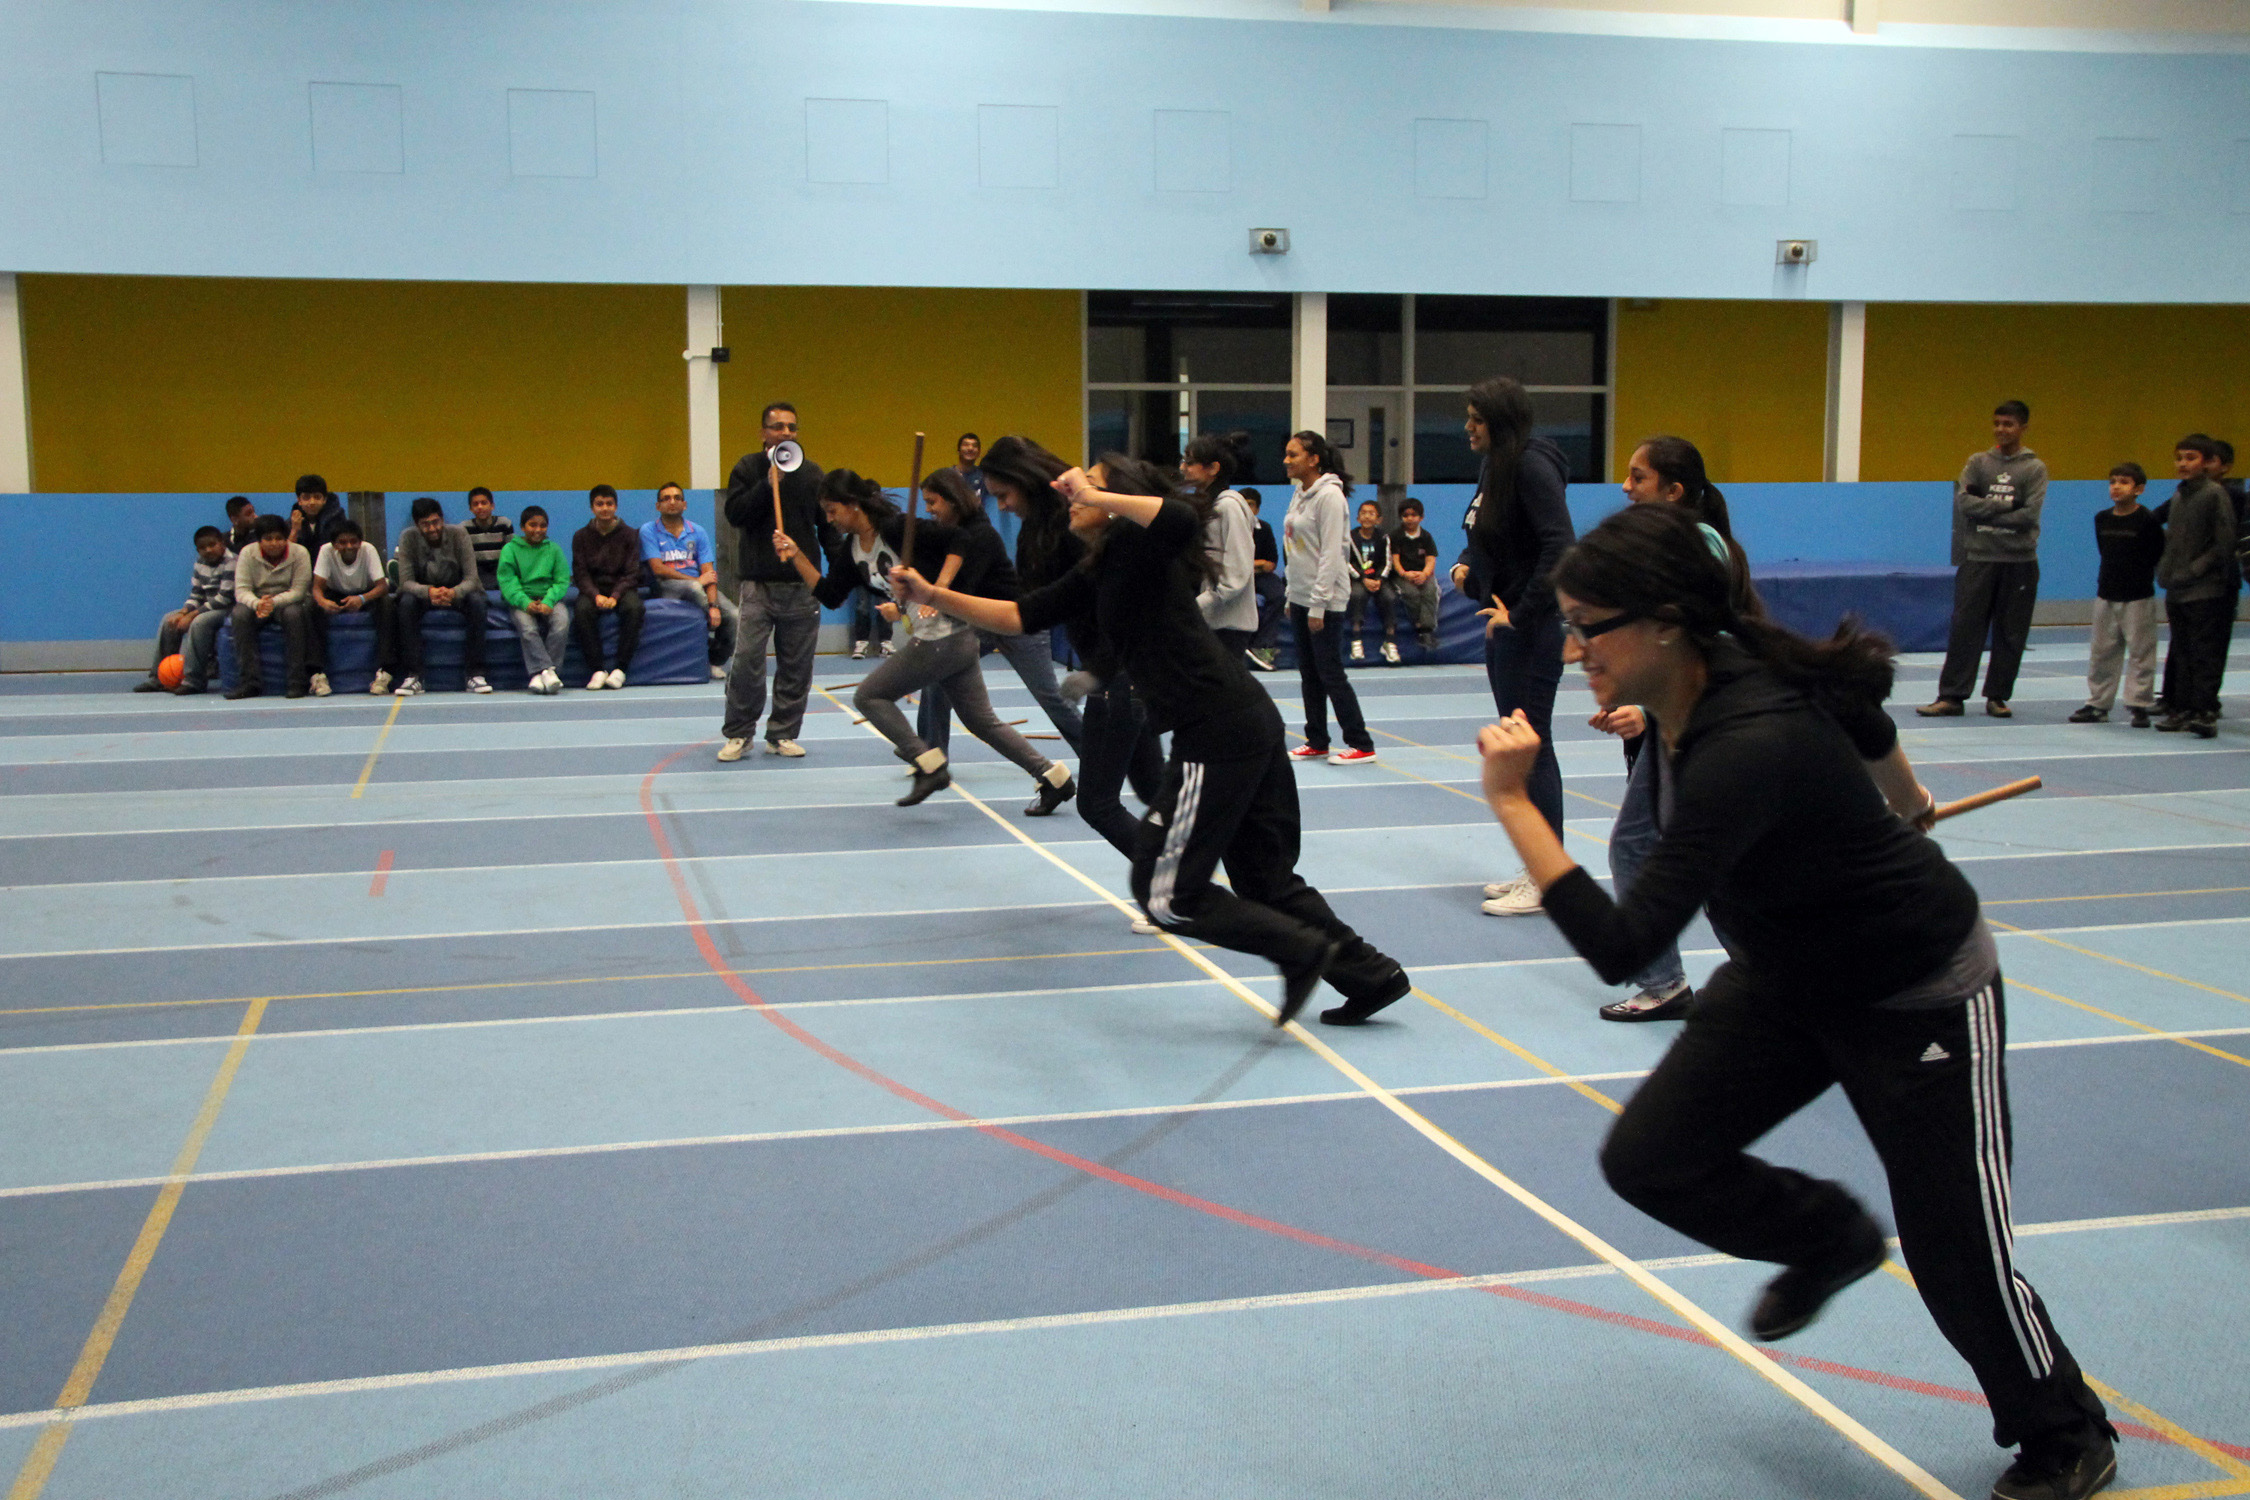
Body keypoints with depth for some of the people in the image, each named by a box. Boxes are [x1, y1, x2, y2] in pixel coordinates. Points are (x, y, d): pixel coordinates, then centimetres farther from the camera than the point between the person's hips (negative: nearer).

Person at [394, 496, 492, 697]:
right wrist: (429, 592, -44)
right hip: (423, 592, 0)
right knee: (406, 602, -33)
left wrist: (454, 593, -44)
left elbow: (471, 578, -20)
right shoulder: (408, 538, -16)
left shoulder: (458, 535, -16)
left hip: (457, 592, 0)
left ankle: (475, 674, -28)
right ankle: (412, 676, -30)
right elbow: (406, 582, -21)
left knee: (476, 601, -32)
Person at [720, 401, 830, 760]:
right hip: (758, 584, -3)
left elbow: (827, 525, 14)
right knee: (746, 660, -9)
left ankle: (783, 734, 15)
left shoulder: (811, 472, 10)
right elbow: (735, 514, -9)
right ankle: (738, 734, 4)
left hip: (803, 585, 3)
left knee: (797, 665, 4)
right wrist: (769, 484, -17)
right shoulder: (747, 468, 4)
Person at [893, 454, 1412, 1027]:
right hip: (1251, 720, 10)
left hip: (1216, 732, -10)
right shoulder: (1098, 572, 20)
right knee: (1266, 878, 19)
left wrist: (1096, 496, -20)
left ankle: (1304, 953, 3)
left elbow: (1182, 520, -30)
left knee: (1165, 892, 0)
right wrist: (933, 595, 15)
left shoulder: (1131, 546, -7)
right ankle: (1369, 975, 24)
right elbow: (1021, 615, 20)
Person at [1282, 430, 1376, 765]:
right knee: (1309, 674, 11)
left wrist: (1318, 605, -19)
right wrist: (1291, 597, 15)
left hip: (1325, 600, -9)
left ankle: (1361, 744, 2)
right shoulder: (1299, 494, 12)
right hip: (1300, 597, 9)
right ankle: (1316, 742, 18)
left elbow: (1331, 553, -18)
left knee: (1330, 674, -5)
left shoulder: (1329, 496, -14)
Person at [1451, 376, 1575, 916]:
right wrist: (1464, 565, 4)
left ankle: (1547, 880, 2)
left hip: (1532, 628, -10)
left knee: (1532, 745, -5)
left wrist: (1520, 614, -21)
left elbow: (1559, 546, -25)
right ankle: (1534, 870, 22)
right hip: (1502, 625, 10)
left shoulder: (1532, 465, -16)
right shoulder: (1494, 466, 12)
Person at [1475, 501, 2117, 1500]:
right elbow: (1863, 713, 9)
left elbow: (1622, 947, -41)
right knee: (1649, 1159, -5)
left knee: (1957, 1261, 4)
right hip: (1785, 976, 8)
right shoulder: (1705, 683, -12)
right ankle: (1827, 1236, 25)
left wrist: (1512, 802, -37)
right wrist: (1907, 804, 29)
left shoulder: (1747, 749, -38)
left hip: (1922, 996, -8)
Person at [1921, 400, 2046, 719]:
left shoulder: (2034, 468, 3)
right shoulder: (1978, 462, 8)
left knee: (2011, 633, 3)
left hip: (2019, 561, -1)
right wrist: (2005, 505, -11)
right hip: (1978, 558, 1)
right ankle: (1951, 696, 0)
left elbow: (2029, 515, -9)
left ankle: (1997, 696, 12)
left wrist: (1986, 512, -8)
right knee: (1965, 628, -2)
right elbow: (1964, 501, -6)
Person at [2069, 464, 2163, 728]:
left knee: (2140, 652, -1)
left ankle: (2139, 705, 5)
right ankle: (2097, 704, 16)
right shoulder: (2102, 519, 6)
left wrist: (2140, 578, -4)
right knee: (2101, 653, 9)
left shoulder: (2148, 520, -9)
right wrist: (2110, 576, 8)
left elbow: (2158, 555, -6)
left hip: (2138, 597, -5)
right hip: (2106, 595, 5)